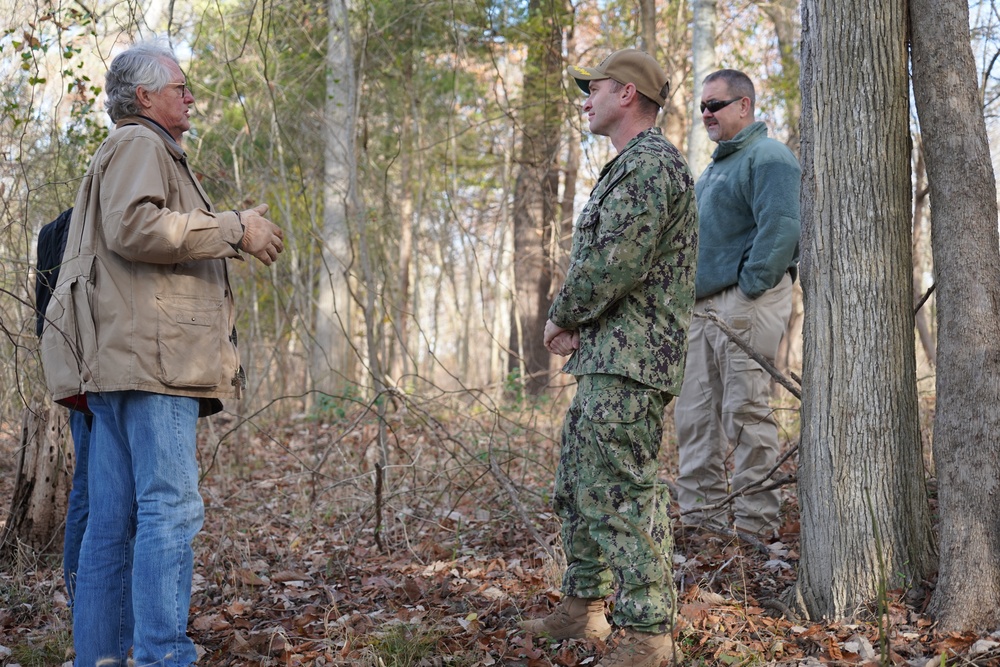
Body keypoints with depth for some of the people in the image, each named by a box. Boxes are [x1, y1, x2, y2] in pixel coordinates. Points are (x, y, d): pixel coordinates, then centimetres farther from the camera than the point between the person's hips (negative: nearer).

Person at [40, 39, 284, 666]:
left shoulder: (144, 152, 32)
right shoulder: (138, 145, -1)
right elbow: (133, 226, -18)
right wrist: (233, 229, -13)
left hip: (122, 358, 11)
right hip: (151, 355, -11)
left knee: (113, 518, 6)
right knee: (170, 508, -14)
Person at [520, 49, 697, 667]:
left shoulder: (651, 164, -13)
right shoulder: (631, 166, 21)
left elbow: (614, 263, -22)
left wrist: (562, 316, -7)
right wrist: (577, 324, 6)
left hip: (630, 364, -11)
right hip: (607, 358, 11)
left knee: (622, 490, -11)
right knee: (579, 481, 17)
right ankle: (583, 605, 28)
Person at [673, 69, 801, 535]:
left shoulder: (768, 157, -8)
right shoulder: (715, 167, 23)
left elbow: (780, 230, -19)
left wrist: (747, 289, -19)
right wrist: (692, 292, 16)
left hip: (746, 303, -10)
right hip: (703, 305, 10)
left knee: (745, 414, -7)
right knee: (694, 414, 9)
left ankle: (754, 523, -1)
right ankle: (699, 513, 16)